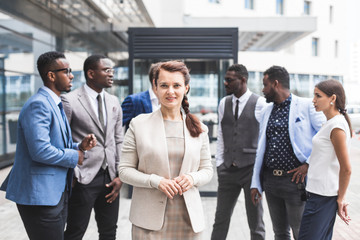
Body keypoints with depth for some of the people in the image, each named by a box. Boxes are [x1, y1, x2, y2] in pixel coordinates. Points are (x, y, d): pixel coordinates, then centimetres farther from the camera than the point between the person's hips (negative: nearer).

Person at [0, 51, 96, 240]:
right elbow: (41, 151, -26)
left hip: (57, 192, 10)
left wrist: (80, 146, 3)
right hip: (41, 195, -10)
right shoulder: (38, 104, -17)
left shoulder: (55, 104, 16)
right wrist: (74, 157, -13)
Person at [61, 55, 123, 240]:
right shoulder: (69, 101, -9)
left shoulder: (114, 102, 10)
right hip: (84, 180, -5)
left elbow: (118, 140, 11)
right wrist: (74, 175, -10)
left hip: (110, 178, 6)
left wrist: (120, 176, 4)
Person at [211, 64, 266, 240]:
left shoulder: (260, 103, -6)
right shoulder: (224, 103, 9)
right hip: (228, 169, 4)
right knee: (221, 218, 9)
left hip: (251, 168, -4)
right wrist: (220, 163, 8)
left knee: (255, 221, 8)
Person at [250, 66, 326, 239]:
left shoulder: (306, 106, -5)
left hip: (294, 180, -6)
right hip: (270, 180, 6)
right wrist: (255, 183, 11)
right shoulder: (266, 111, 13)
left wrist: (310, 164, -11)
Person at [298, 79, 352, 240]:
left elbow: (346, 169, -17)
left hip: (323, 196, -10)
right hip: (320, 192, 10)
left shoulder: (337, 126, -17)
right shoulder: (330, 123, 13)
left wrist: (340, 199, -8)